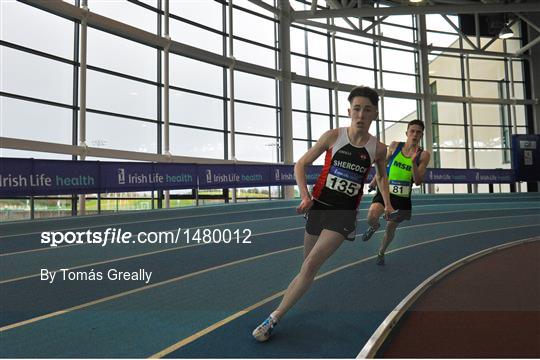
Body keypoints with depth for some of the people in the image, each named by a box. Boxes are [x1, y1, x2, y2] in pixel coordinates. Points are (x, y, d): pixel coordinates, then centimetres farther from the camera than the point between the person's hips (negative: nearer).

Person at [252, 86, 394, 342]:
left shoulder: (378, 148, -2)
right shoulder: (333, 136, -6)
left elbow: (382, 176, 20)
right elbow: (301, 164, -2)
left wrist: (387, 203, 10)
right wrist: (305, 195, -14)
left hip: (344, 213, -1)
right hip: (318, 206, 1)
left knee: (311, 266, -14)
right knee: (307, 264, 11)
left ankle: (274, 318, -6)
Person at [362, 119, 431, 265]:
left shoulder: (423, 155, -5)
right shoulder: (395, 146, -1)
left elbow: (418, 181, -10)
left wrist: (413, 162, -24)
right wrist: (375, 180, 18)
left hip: (403, 197, 0)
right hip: (385, 190, 0)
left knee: (391, 227, 10)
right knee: (371, 218, -24)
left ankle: (381, 253, 38)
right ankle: (374, 226, 15)